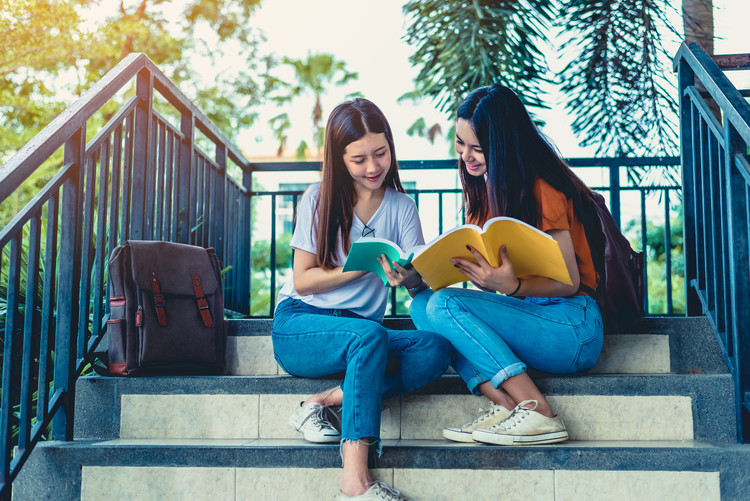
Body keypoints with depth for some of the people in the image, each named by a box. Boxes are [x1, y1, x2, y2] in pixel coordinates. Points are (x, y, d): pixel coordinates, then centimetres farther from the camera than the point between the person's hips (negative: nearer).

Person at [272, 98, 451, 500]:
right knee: (369, 335, -36)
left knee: (435, 349, -25)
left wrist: (407, 276, -30)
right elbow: (303, 281, -6)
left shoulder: (401, 207, 7)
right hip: (298, 328, -3)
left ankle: (327, 403, -23)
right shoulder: (319, 199, -1)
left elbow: (422, 277, -5)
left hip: (363, 335, 4)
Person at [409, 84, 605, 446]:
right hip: (525, 314, 8)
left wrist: (511, 286, -33)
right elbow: (485, 272, 12)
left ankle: (539, 415, -23)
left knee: (444, 305, -24)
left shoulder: (541, 190, -13)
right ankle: (504, 405, -20)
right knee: (423, 304, -10)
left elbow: (569, 282, -14)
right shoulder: (483, 187, 11)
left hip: (573, 328, -8)